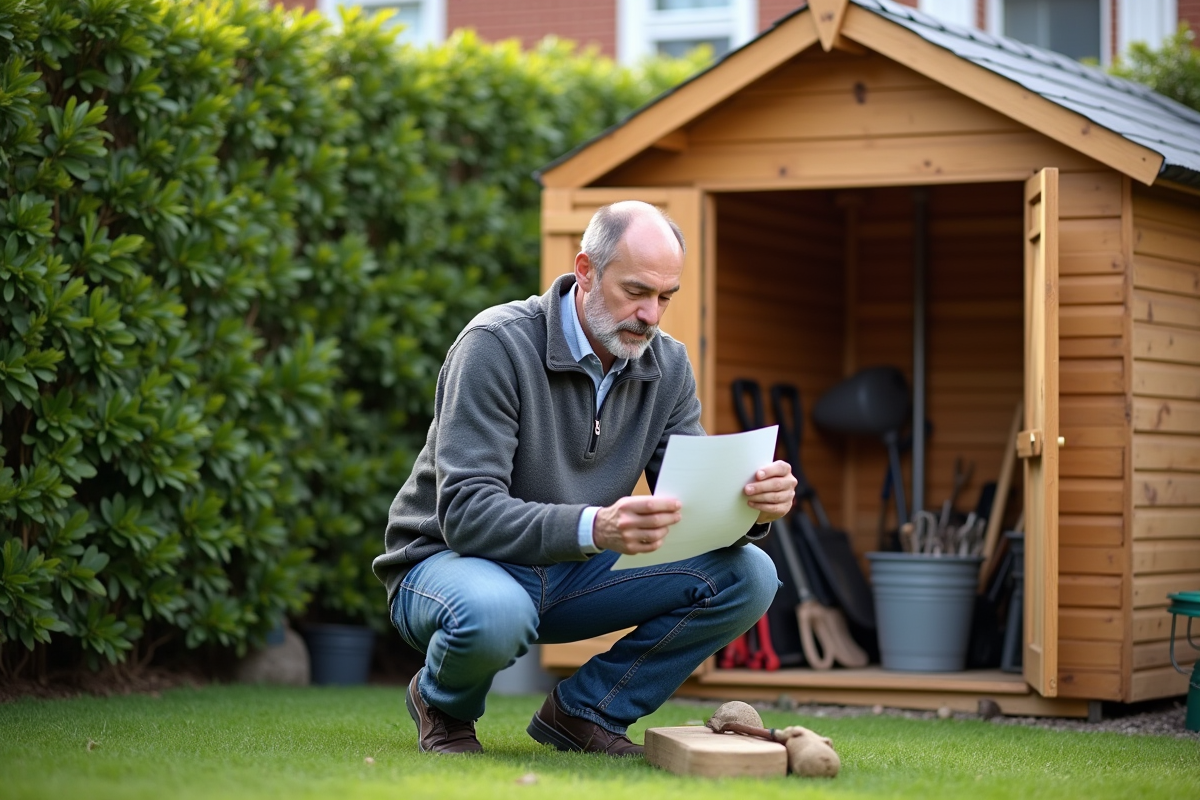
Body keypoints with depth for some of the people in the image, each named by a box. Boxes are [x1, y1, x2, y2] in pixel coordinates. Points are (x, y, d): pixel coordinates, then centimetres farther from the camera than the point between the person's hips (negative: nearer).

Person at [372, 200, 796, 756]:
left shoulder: (667, 366, -1)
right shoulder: (497, 345, -22)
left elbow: (695, 499, -4)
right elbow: (466, 514, -29)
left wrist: (751, 507, -30)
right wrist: (594, 528, -46)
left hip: (571, 573, 6)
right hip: (451, 559, -6)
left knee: (748, 575, -13)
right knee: (493, 613, -42)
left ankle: (584, 711, 2)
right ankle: (442, 705, -4)